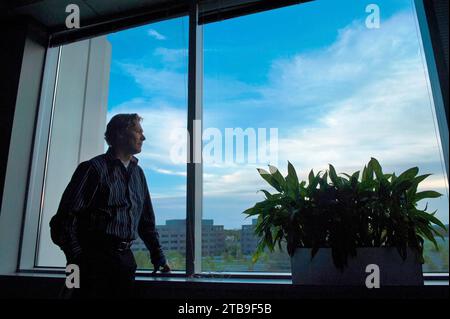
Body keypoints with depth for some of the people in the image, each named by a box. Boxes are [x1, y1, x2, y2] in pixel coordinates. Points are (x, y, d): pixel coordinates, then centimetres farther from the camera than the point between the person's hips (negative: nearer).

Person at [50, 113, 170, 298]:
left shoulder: (138, 173, 13)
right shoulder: (94, 168, -6)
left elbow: (147, 220, 18)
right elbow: (65, 219, -12)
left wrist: (158, 257, 15)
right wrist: (79, 259, -17)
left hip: (125, 259, 6)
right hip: (95, 258, -6)